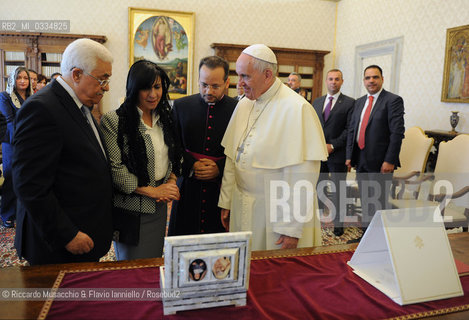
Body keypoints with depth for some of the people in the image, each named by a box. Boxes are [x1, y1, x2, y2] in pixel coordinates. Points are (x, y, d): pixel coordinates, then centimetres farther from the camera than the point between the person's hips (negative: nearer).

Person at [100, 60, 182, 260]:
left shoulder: (165, 118, 8)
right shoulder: (113, 121, -12)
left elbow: (175, 156, 16)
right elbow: (114, 169, -17)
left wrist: (172, 181, -3)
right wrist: (153, 191, -15)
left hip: (159, 207, 6)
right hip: (131, 209, -5)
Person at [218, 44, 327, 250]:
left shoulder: (297, 109, -15)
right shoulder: (243, 105, 7)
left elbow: (302, 175, -18)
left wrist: (292, 230, -17)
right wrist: (226, 202, 11)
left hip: (277, 217, -6)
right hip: (243, 211, 6)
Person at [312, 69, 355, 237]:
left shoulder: (350, 103, -2)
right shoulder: (317, 102, 13)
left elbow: (350, 129, -8)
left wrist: (333, 146, -14)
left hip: (337, 154, -4)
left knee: (338, 190, 6)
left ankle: (338, 222, 18)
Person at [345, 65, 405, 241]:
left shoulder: (393, 100, -8)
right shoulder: (359, 102, 13)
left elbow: (397, 132, -13)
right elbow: (352, 129, 13)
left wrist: (390, 161, -19)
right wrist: (349, 156, 6)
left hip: (379, 161, -6)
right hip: (361, 160, 6)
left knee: (379, 202, 2)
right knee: (365, 200, 17)